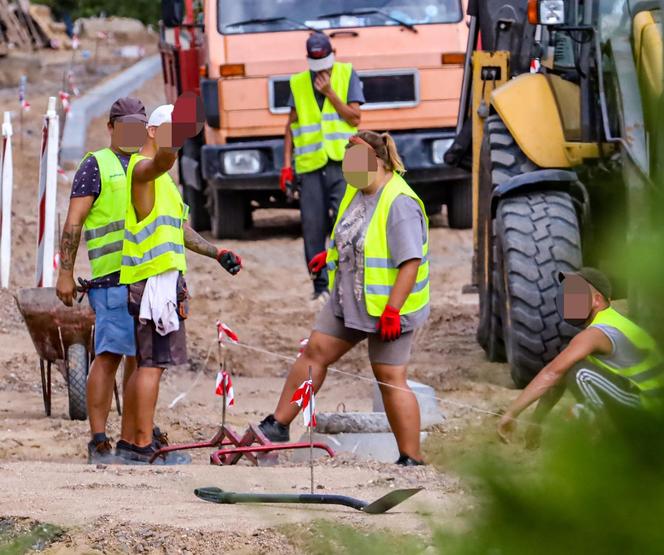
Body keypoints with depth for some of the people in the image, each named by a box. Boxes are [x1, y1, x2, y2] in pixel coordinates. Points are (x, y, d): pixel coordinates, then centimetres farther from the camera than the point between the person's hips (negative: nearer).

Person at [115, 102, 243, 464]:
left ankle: (129, 441, 19)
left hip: (162, 278, 10)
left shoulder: (162, 177, 23)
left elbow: (180, 229, 30)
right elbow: (163, 157, -37)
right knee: (153, 363, -10)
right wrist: (175, 132, -57)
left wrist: (216, 253, 22)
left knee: (146, 362, 14)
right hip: (154, 278, -10)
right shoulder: (142, 168, -10)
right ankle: (144, 445, -9)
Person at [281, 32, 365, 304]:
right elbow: (291, 125, 15)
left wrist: (329, 93, -7)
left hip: (341, 162, -2)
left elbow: (354, 118, 0)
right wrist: (287, 164, 8)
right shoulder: (298, 84, 12)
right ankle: (320, 286, 5)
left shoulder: (347, 76, 7)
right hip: (309, 165, 2)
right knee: (312, 226, -2)